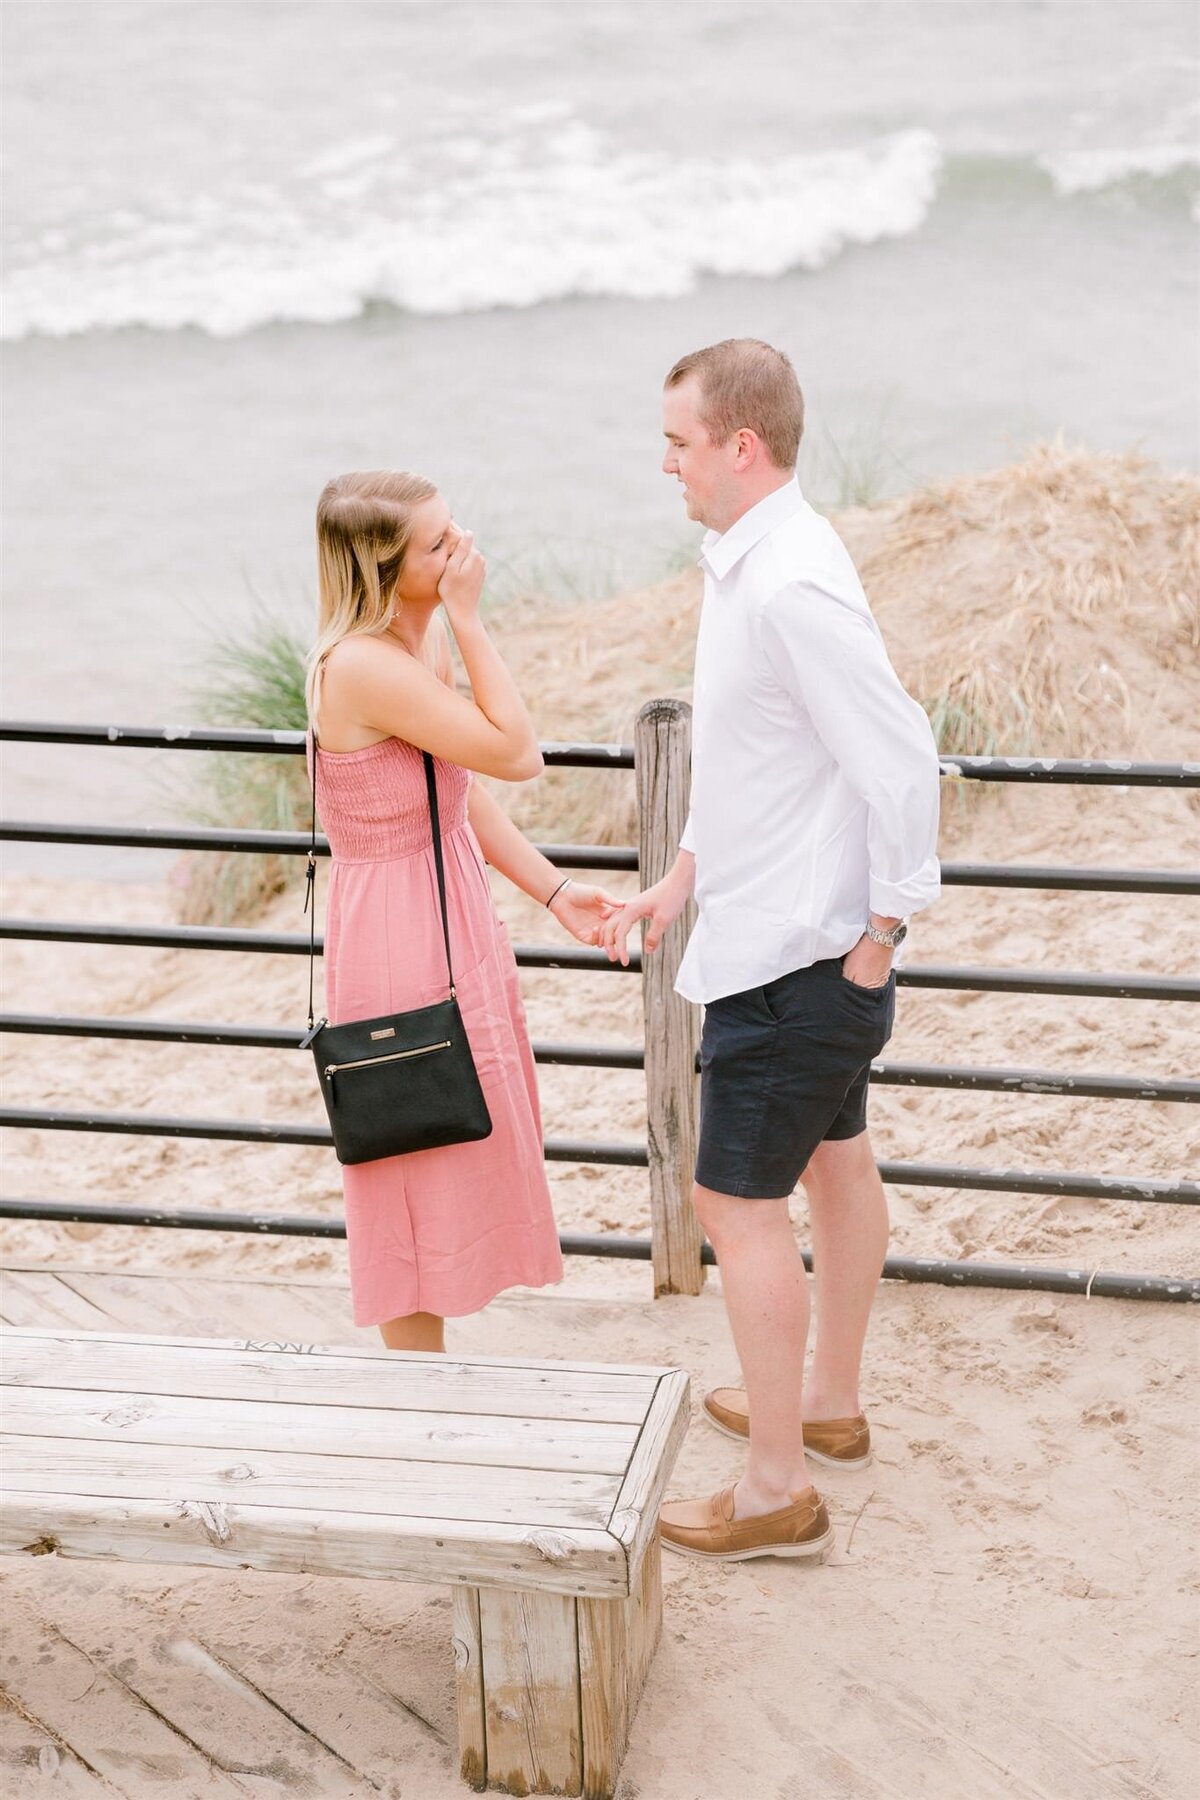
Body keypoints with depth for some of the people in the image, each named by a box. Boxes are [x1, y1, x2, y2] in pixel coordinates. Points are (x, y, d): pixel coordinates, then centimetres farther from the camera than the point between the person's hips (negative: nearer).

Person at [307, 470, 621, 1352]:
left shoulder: (423, 639, 3)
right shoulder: (364, 664, -26)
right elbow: (516, 753, -23)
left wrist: (553, 891, 5)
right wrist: (470, 618, -20)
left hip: (450, 923, 10)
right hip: (401, 937, -10)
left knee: (448, 1174, 20)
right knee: (425, 1178, 5)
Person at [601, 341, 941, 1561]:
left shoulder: (790, 587, -25)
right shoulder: (748, 562, 8)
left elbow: (899, 758, -27)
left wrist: (882, 929, -19)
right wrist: (683, 876, 18)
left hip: (792, 955, -11)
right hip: (802, 941, 11)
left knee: (739, 1202, -3)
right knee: (834, 1163, 21)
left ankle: (778, 1490, 8)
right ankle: (829, 1403, 40)